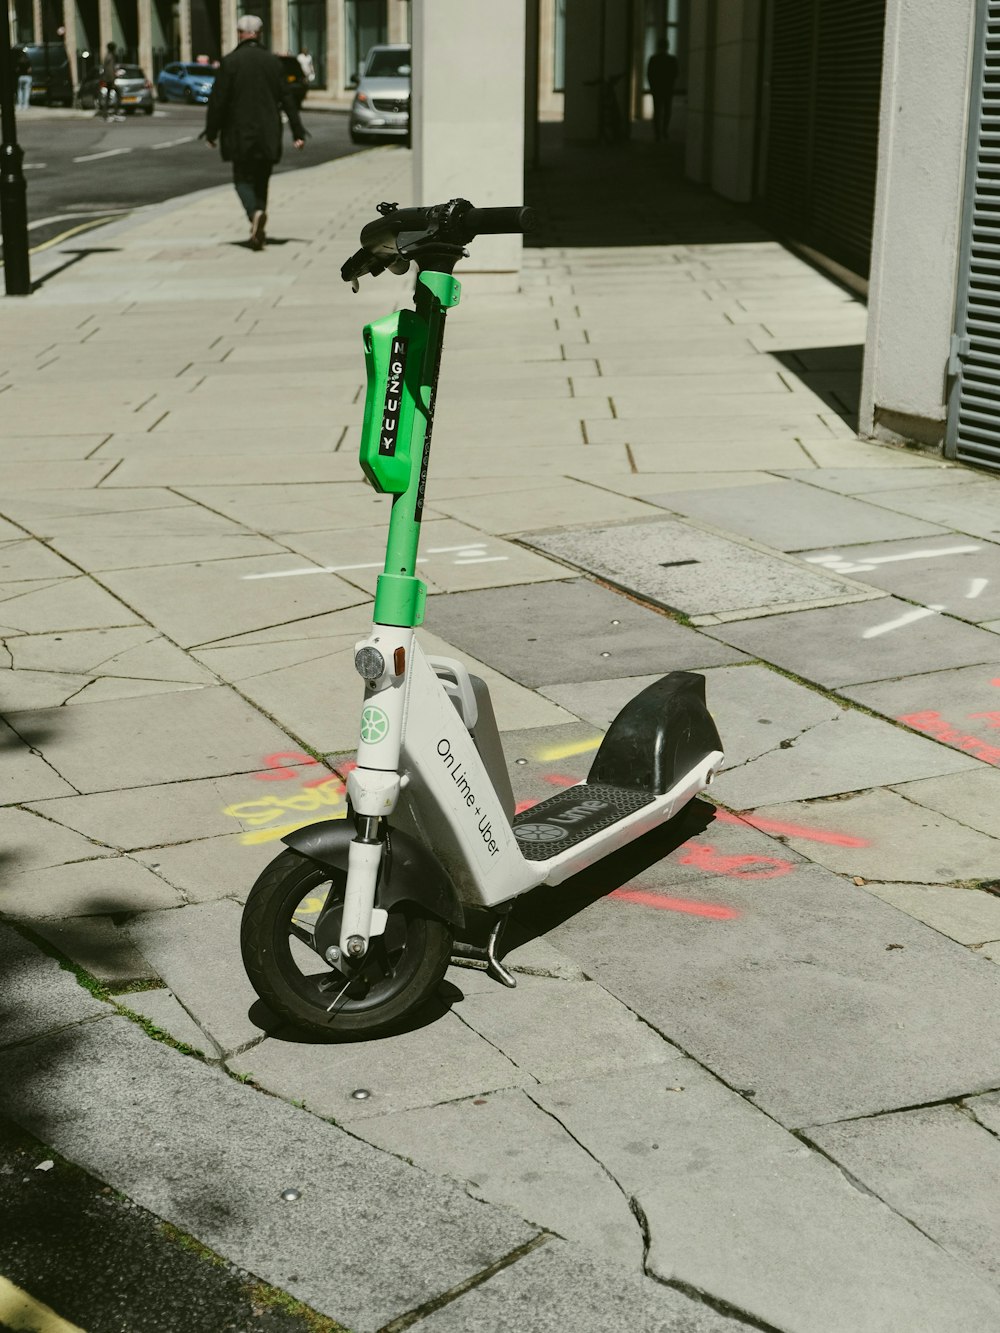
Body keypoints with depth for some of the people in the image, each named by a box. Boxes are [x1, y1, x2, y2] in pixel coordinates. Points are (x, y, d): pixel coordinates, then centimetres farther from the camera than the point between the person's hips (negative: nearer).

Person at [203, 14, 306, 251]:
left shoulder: (230, 61, -7)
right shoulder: (272, 61, 3)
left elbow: (217, 100, -8)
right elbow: (287, 99, 2)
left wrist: (211, 132, 1)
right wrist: (298, 132, 5)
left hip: (240, 134, -3)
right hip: (268, 134, 3)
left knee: (243, 179, 5)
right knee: (261, 180, 13)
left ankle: (256, 213, -24)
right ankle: (258, 231, 12)